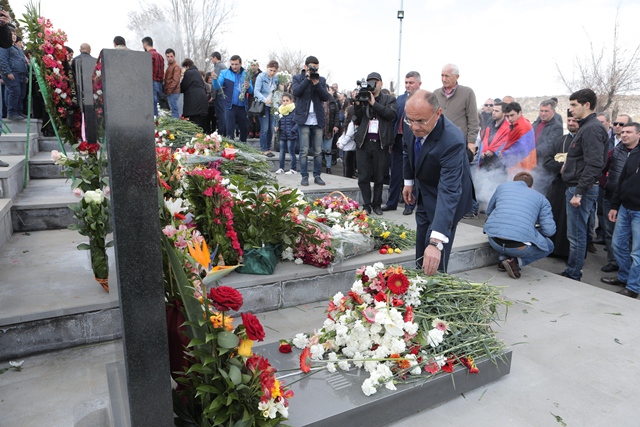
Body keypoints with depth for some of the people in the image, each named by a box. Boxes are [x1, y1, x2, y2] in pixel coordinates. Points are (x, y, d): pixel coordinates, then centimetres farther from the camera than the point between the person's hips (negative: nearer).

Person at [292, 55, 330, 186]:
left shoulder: (321, 80, 12)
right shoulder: (297, 78, 6)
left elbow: (326, 97, 1)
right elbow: (296, 92, -11)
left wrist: (317, 84, -10)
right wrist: (307, 79, -13)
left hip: (318, 120, 3)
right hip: (304, 119, -2)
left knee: (318, 151, 4)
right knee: (304, 150, -3)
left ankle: (317, 175, 12)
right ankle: (304, 176, 4)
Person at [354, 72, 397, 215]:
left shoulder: (389, 99, 7)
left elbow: (392, 114, -12)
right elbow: (357, 120, 5)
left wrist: (374, 103, -14)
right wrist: (357, 104, -8)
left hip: (380, 143, -1)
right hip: (363, 143, 1)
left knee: (379, 177, 6)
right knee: (363, 177, 2)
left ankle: (377, 204, 18)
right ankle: (366, 205, 12)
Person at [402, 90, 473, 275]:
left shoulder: (452, 140, -40)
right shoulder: (411, 124, -20)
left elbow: (449, 191, -47)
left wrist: (436, 241, -54)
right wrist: (409, 181, 9)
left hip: (446, 194, -7)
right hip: (424, 191, 7)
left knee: (433, 258, -7)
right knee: (421, 243, 21)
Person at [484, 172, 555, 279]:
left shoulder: (503, 186, 21)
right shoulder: (541, 198, 15)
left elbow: (489, 212, 32)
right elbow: (549, 230, 7)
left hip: (494, 241, 3)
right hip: (520, 246, -3)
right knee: (549, 246, 27)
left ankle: (503, 258, 15)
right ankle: (517, 261, 3)